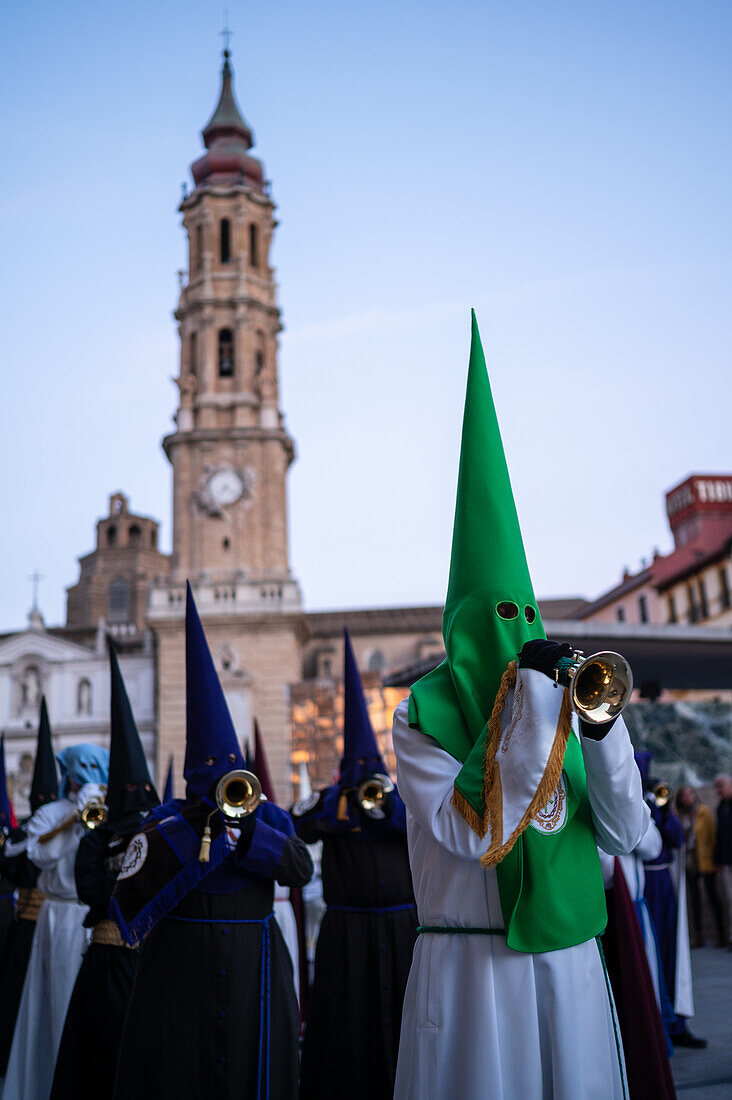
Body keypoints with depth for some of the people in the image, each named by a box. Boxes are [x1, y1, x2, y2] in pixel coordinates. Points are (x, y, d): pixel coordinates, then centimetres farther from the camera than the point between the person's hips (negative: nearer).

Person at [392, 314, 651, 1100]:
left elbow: (623, 835, 2)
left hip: (568, 956, 5)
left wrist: (603, 732, -14)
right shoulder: (424, 716, -7)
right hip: (473, 964, -5)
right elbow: (473, 834, -21)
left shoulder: (559, 700, 7)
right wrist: (527, 706, -21)